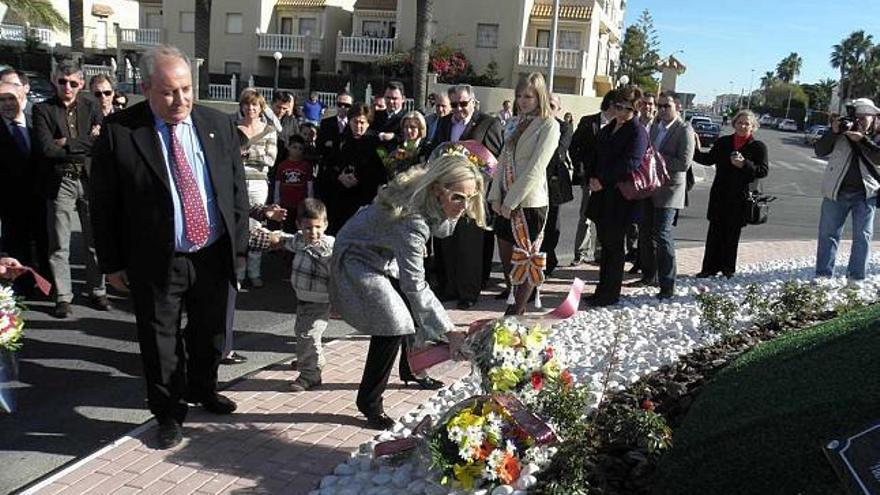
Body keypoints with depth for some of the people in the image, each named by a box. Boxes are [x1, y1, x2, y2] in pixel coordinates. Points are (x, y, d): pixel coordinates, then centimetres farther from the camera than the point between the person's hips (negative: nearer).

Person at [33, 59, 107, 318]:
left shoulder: (91, 107, 8)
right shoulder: (42, 109, 2)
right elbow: (46, 148, -11)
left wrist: (67, 143, -10)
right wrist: (85, 143, -9)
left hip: (90, 180, 2)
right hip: (60, 183, -2)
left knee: (95, 240, 9)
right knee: (59, 245, 4)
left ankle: (97, 290, 22)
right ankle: (63, 296, 14)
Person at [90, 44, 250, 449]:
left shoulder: (218, 125, 0)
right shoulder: (118, 131, -10)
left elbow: (237, 189, 5)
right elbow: (104, 203, -5)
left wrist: (238, 245, 3)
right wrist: (113, 262, -4)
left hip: (214, 255, 3)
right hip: (156, 261, -3)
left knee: (210, 333, 20)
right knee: (161, 343, 11)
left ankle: (202, 389, 47)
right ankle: (168, 413, 33)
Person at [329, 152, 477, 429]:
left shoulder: (434, 202, -19)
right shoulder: (412, 219, -40)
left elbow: (441, 230, 2)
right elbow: (415, 286, -37)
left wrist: (454, 211, -19)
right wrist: (448, 332, -36)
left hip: (388, 255, 8)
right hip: (359, 259, -8)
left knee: (417, 312, 10)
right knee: (393, 326, -17)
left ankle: (412, 372, 35)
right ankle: (370, 403, -2)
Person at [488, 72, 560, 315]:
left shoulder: (549, 126, -8)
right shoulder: (514, 124, 13)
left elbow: (535, 169, -15)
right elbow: (503, 160, 11)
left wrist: (511, 202, -15)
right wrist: (495, 196, 0)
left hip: (529, 203, -7)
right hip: (505, 203, 7)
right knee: (506, 260, 12)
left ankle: (516, 313, 12)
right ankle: (514, 305, 26)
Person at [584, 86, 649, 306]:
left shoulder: (638, 131, -9)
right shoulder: (610, 127, 15)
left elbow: (629, 164, -20)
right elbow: (597, 154, 20)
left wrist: (602, 181, -17)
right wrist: (593, 178, 6)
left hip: (620, 197, -7)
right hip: (602, 193, 7)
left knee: (614, 245, 0)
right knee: (605, 243, 12)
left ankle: (610, 293, 9)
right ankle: (603, 289, 20)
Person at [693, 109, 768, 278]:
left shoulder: (758, 147, -1)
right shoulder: (723, 142, 9)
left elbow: (763, 171, -7)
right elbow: (709, 159, 15)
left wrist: (744, 164, -20)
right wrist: (697, 151, 0)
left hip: (740, 196, -2)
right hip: (719, 194, 3)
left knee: (732, 233, 5)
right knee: (715, 231, 3)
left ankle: (728, 268, 17)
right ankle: (710, 267, 10)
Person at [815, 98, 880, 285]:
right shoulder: (841, 134, 4)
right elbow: (820, 151, -5)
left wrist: (862, 140, -20)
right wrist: (833, 132, -17)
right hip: (836, 192, 0)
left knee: (862, 236, 3)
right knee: (828, 234, 4)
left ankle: (856, 276, 12)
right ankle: (823, 275, 12)